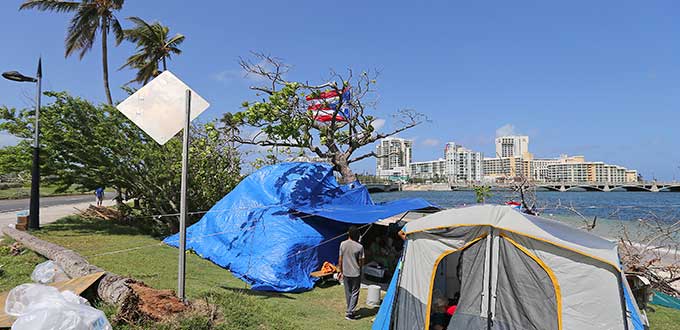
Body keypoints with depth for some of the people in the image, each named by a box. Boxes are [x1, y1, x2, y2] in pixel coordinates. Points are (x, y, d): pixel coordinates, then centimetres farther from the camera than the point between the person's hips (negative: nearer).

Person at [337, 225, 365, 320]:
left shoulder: (343, 244, -7)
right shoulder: (359, 247, -15)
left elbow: (340, 260, -1)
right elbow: (361, 262, -9)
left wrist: (340, 271, 11)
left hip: (345, 273, 3)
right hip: (356, 273, -3)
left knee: (348, 293, 17)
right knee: (354, 293, 8)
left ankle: (350, 310, 29)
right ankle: (349, 312, 4)